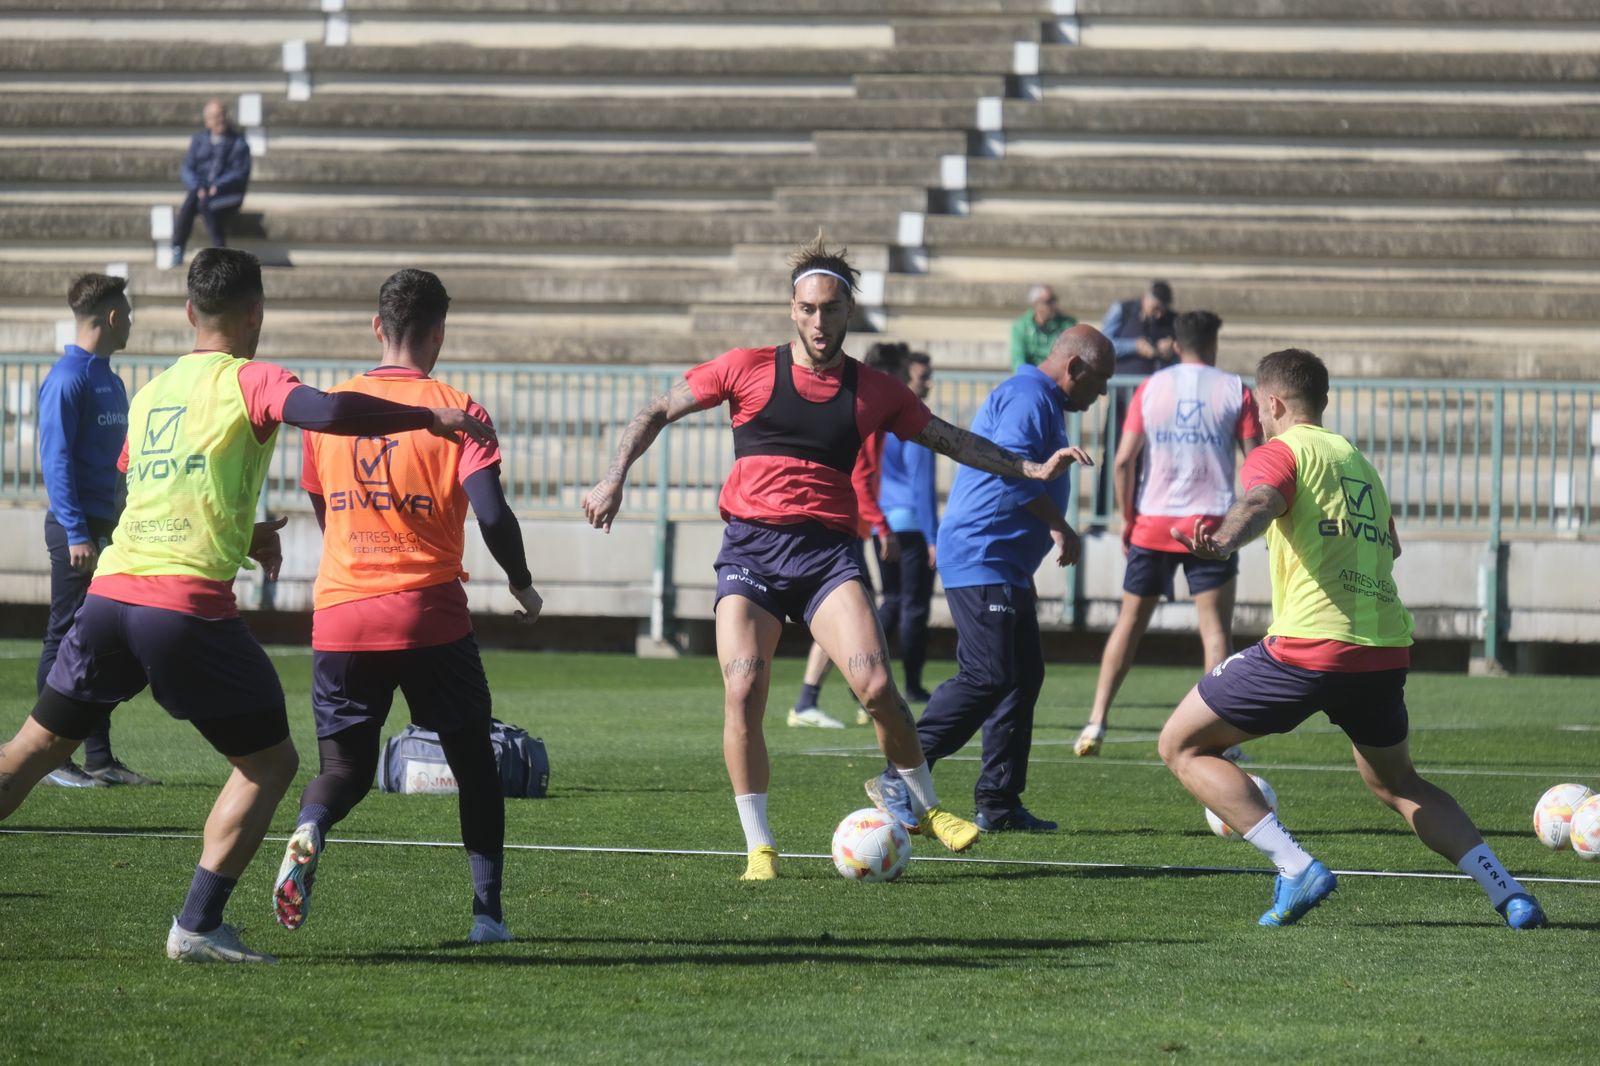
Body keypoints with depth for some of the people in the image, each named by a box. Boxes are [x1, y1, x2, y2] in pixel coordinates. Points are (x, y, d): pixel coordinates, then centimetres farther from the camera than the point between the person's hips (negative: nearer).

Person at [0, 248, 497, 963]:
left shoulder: (149, 393, 19)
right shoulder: (248, 381, -1)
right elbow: (329, 413, -21)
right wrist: (431, 417, -10)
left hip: (111, 590, 6)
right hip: (188, 606, -6)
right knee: (270, 762, 7)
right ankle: (198, 925, -2)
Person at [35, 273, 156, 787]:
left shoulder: (110, 380, 15)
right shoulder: (67, 379, -13)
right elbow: (55, 460, -17)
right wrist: (77, 533, -21)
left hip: (106, 528, 9)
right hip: (78, 530, -9)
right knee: (66, 640, -4)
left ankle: (100, 759, 14)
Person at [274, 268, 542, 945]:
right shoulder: (455, 410, -6)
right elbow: (492, 514, -14)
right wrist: (524, 588, 2)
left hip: (338, 612, 3)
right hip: (430, 617, -3)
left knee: (345, 767, 11)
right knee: (473, 760, 15)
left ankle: (308, 833, -23)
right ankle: (487, 912, 11)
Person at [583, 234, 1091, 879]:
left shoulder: (874, 391, 11)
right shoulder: (748, 369, 6)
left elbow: (951, 440, 21)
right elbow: (658, 413, 13)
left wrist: (1031, 469, 14)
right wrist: (614, 478, 2)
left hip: (828, 549, 0)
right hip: (751, 547, 0)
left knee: (875, 685, -18)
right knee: (742, 693, -16)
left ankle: (920, 802, 9)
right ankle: (759, 847, -2)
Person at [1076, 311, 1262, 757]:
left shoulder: (1150, 388, 3)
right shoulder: (1235, 390, 0)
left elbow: (1124, 460, -3)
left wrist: (1126, 517, 7)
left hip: (1152, 522, 2)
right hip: (1210, 524, -2)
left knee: (1130, 621, 12)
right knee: (1216, 628, 0)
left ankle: (1096, 723, 8)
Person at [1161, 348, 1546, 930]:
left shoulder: (1280, 451, 1)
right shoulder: (1359, 461, 22)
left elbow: (1259, 504, -23)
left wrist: (1222, 540, -43)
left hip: (1308, 647, -7)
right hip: (1386, 650, 7)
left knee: (1182, 745, 7)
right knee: (1398, 785, 27)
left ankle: (1296, 868, -9)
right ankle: (1508, 892, 10)